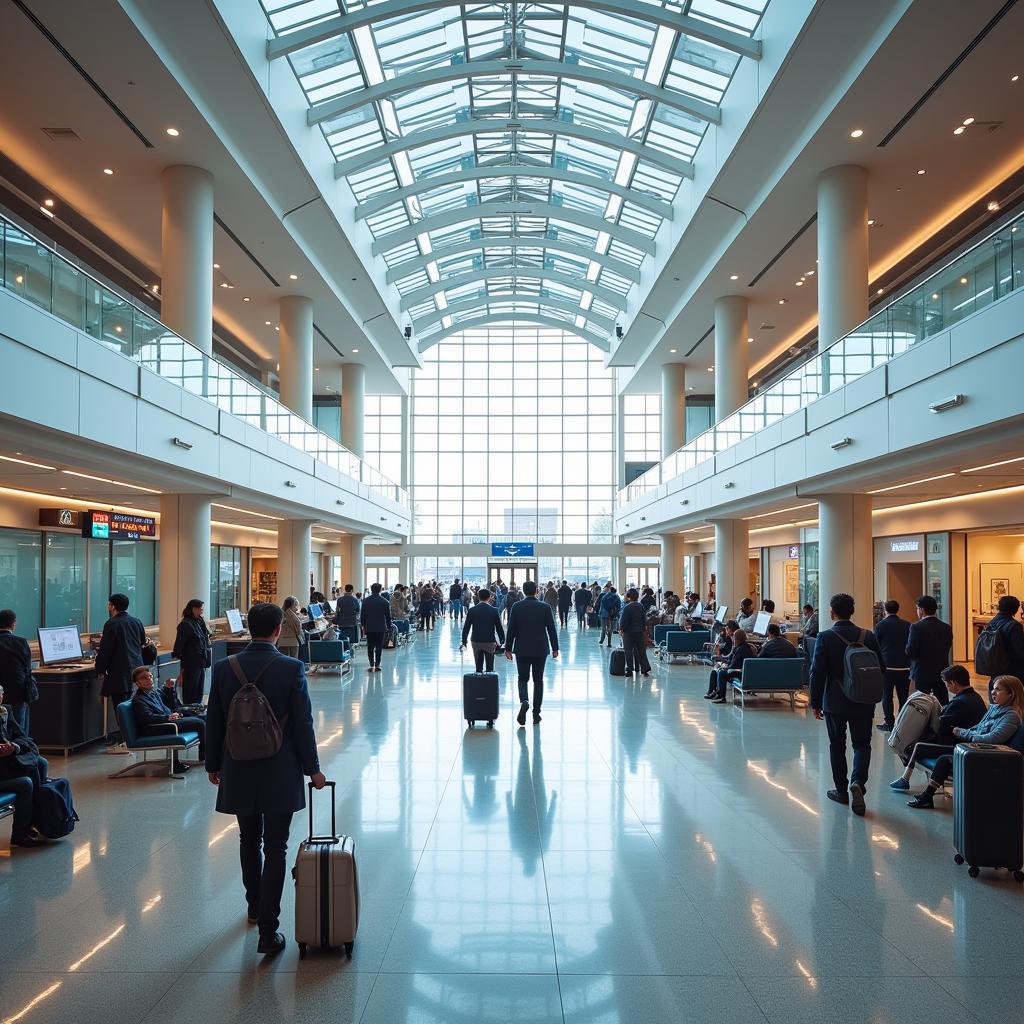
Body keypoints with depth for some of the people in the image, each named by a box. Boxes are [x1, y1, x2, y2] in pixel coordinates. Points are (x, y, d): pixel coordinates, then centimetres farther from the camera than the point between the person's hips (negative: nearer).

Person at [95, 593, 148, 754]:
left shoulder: (111, 624, -11)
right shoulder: (137, 622, 11)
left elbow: (105, 650, -11)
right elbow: (142, 644, 19)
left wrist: (100, 670, -3)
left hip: (119, 672, -8)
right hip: (136, 669, 8)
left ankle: (124, 742, -5)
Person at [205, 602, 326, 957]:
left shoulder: (224, 668, -4)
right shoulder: (292, 669, -13)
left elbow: (214, 722, 3)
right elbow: (303, 724, -9)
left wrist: (213, 765, 16)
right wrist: (313, 769, 2)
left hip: (238, 772, 3)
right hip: (280, 774, -3)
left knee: (249, 841, 22)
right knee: (275, 849, 3)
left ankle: (255, 906, 41)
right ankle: (268, 931, 2)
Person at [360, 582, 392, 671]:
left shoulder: (366, 601, -2)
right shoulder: (384, 601, -3)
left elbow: (362, 615, 2)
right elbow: (388, 616, 0)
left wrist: (363, 625, 12)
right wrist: (388, 627, 9)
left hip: (369, 627, 0)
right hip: (381, 627, 0)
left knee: (370, 647, 7)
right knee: (379, 647, 5)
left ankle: (372, 665, 1)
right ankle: (377, 665, 5)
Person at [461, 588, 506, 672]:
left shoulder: (471, 610, -2)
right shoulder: (494, 611, -7)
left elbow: (466, 627, 0)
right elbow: (499, 627, -2)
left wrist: (464, 642, 7)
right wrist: (502, 641, 8)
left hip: (476, 642, 2)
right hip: (490, 642, -2)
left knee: (478, 667, 10)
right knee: (490, 667, 3)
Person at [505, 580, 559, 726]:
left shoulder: (516, 607, -5)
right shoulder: (545, 607, -4)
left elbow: (511, 629, -4)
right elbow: (552, 629, -2)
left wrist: (508, 648, 3)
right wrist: (555, 648, 7)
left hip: (522, 650, 0)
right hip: (540, 650, 0)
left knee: (523, 679, 11)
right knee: (538, 680, 11)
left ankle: (524, 701, -17)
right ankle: (536, 714, 12)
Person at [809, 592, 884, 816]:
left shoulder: (825, 637, -11)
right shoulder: (868, 636, -2)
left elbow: (817, 672, -11)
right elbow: (881, 668, 4)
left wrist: (816, 703, -2)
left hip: (834, 702, -2)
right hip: (863, 703, 2)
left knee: (837, 745, 13)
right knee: (862, 744, 11)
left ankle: (842, 790, 20)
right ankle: (857, 781, -12)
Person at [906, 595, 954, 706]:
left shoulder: (917, 627, -14)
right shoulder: (947, 627, 3)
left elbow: (910, 652, -16)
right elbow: (948, 650, 5)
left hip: (923, 673, -5)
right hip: (941, 673, 5)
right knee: (943, 704, 9)